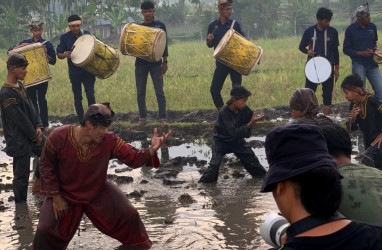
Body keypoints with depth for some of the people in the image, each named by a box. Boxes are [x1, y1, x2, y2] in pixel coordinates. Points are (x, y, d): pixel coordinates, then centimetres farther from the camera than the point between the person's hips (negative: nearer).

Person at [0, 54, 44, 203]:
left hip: (32, 135, 9)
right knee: (22, 175, 1)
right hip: (20, 140, -9)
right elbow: (20, 119, -21)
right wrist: (34, 135, -11)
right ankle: (21, 204, 14)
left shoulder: (19, 86, 5)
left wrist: (38, 127, -3)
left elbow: (30, 107, 9)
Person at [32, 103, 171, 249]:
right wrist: (55, 196, -12)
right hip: (65, 193, -2)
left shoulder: (109, 140, -24)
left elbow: (133, 157, -22)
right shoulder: (58, 138, -28)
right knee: (45, 230, -11)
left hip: (98, 192, 2)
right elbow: (46, 166, -13)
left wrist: (151, 151, -45)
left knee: (129, 215, -2)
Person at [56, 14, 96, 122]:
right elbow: (59, 55, 0)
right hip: (74, 72, 0)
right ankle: (81, 121, 16)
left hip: (88, 70, 0)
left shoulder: (87, 34, 1)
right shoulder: (65, 37, -3)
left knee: (90, 95, -5)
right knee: (77, 97, 8)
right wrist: (65, 54, -24)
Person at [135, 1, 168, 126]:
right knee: (140, 92, 4)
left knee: (159, 92, -5)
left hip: (156, 63, -3)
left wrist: (165, 62, -4)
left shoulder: (160, 25, 1)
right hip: (140, 63, 3)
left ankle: (163, 118, 0)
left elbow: (164, 44, 1)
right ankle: (142, 117, 13)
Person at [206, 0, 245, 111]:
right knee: (214, 89, -2)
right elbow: (210, 45, 11)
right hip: (221, 62, 2)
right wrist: (209, 40, -11)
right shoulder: (213, 26, 2)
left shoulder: (235, 24, -2)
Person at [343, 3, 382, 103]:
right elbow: (346, 50, -2)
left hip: (372, 64, 3)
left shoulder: (372, 27, 5)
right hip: (358, 64, -3)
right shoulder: (350, 30, -6)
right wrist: (361, 53, -15)